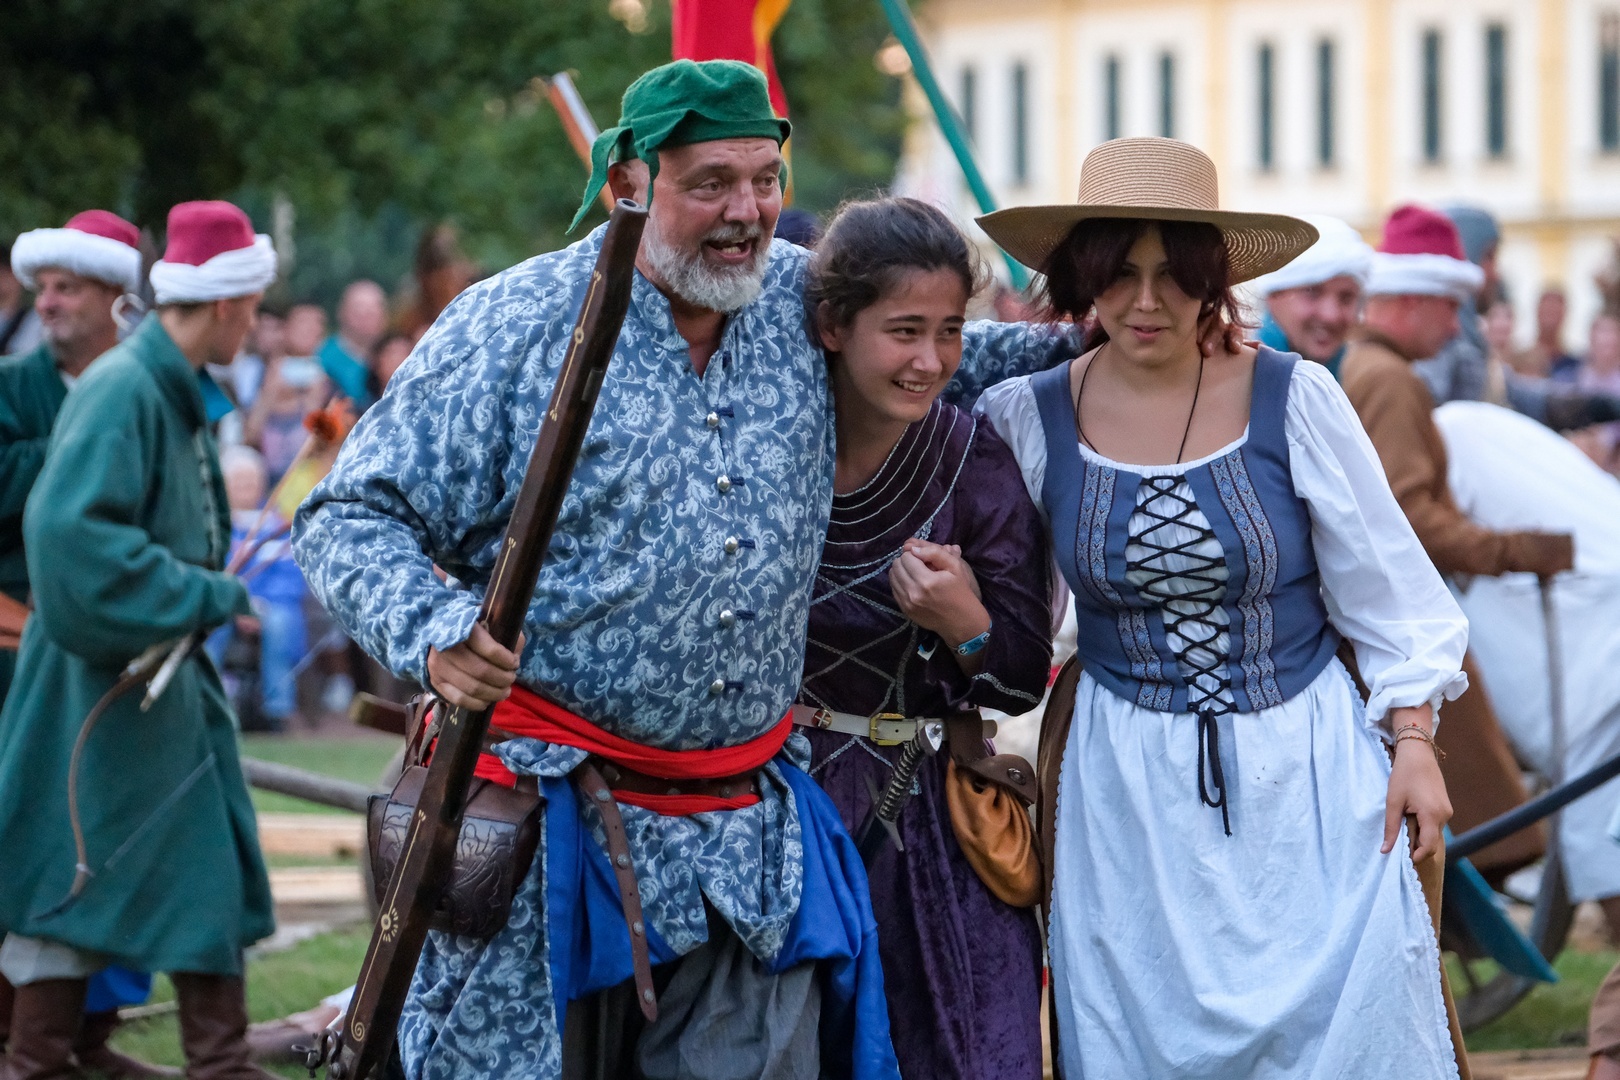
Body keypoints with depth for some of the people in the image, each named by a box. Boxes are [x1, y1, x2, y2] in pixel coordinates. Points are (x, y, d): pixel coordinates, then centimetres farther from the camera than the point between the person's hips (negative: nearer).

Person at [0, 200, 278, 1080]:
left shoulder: (176, 390, 10)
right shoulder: (120, 393, -19)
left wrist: (210, 591, 4)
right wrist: (208, 596, -22)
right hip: (105, 680, -9)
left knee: (208, 871, 10)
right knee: (78, 873, 0)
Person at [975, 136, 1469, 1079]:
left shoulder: (1294, 400, -6)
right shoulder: (1030, 418, -3)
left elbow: (1385, 587, 0)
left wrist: (1413, 740, -3)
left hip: (1306, 768, -1)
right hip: (1129, 787, 1)